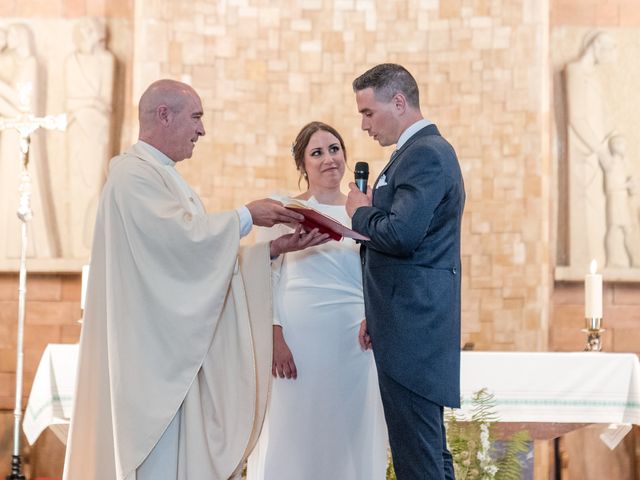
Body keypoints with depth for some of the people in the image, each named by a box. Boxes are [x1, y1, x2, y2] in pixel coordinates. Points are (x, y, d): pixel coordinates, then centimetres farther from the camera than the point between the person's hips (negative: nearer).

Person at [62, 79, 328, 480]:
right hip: (152, 347, -10)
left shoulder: (165, 176, 21)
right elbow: (183, 235, -21)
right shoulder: (134, 173, -10)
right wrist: (247, 216, -9)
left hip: (181, 348, 10)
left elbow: (206, 257, 18)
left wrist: (277, 247, 8)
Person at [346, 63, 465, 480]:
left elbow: (401, 234, -26)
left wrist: (361, 213, -6)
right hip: (417, 321, 11)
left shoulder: (424, 154, -14)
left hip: (412, 329, -11)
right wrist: (377, 315, 22)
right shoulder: (426, 150, 18)